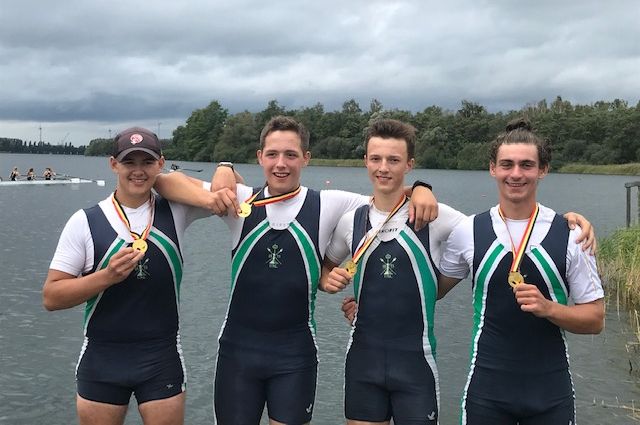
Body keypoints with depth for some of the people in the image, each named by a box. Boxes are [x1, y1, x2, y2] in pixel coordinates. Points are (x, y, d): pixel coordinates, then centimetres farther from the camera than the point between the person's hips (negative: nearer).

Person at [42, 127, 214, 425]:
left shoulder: (175, 211, -2)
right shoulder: (84, 222, -6)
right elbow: (51, 297, -6)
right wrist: (107, 276, -20)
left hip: (163, 359, 1)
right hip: (101, 360, 0)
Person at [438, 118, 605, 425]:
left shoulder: (571, 235, -4)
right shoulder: (467, 232, -3)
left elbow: (595, 319, -2)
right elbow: (433, 290, 9)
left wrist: (548, 308, -18)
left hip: (551, 391, 0)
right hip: (486, 389, 0)